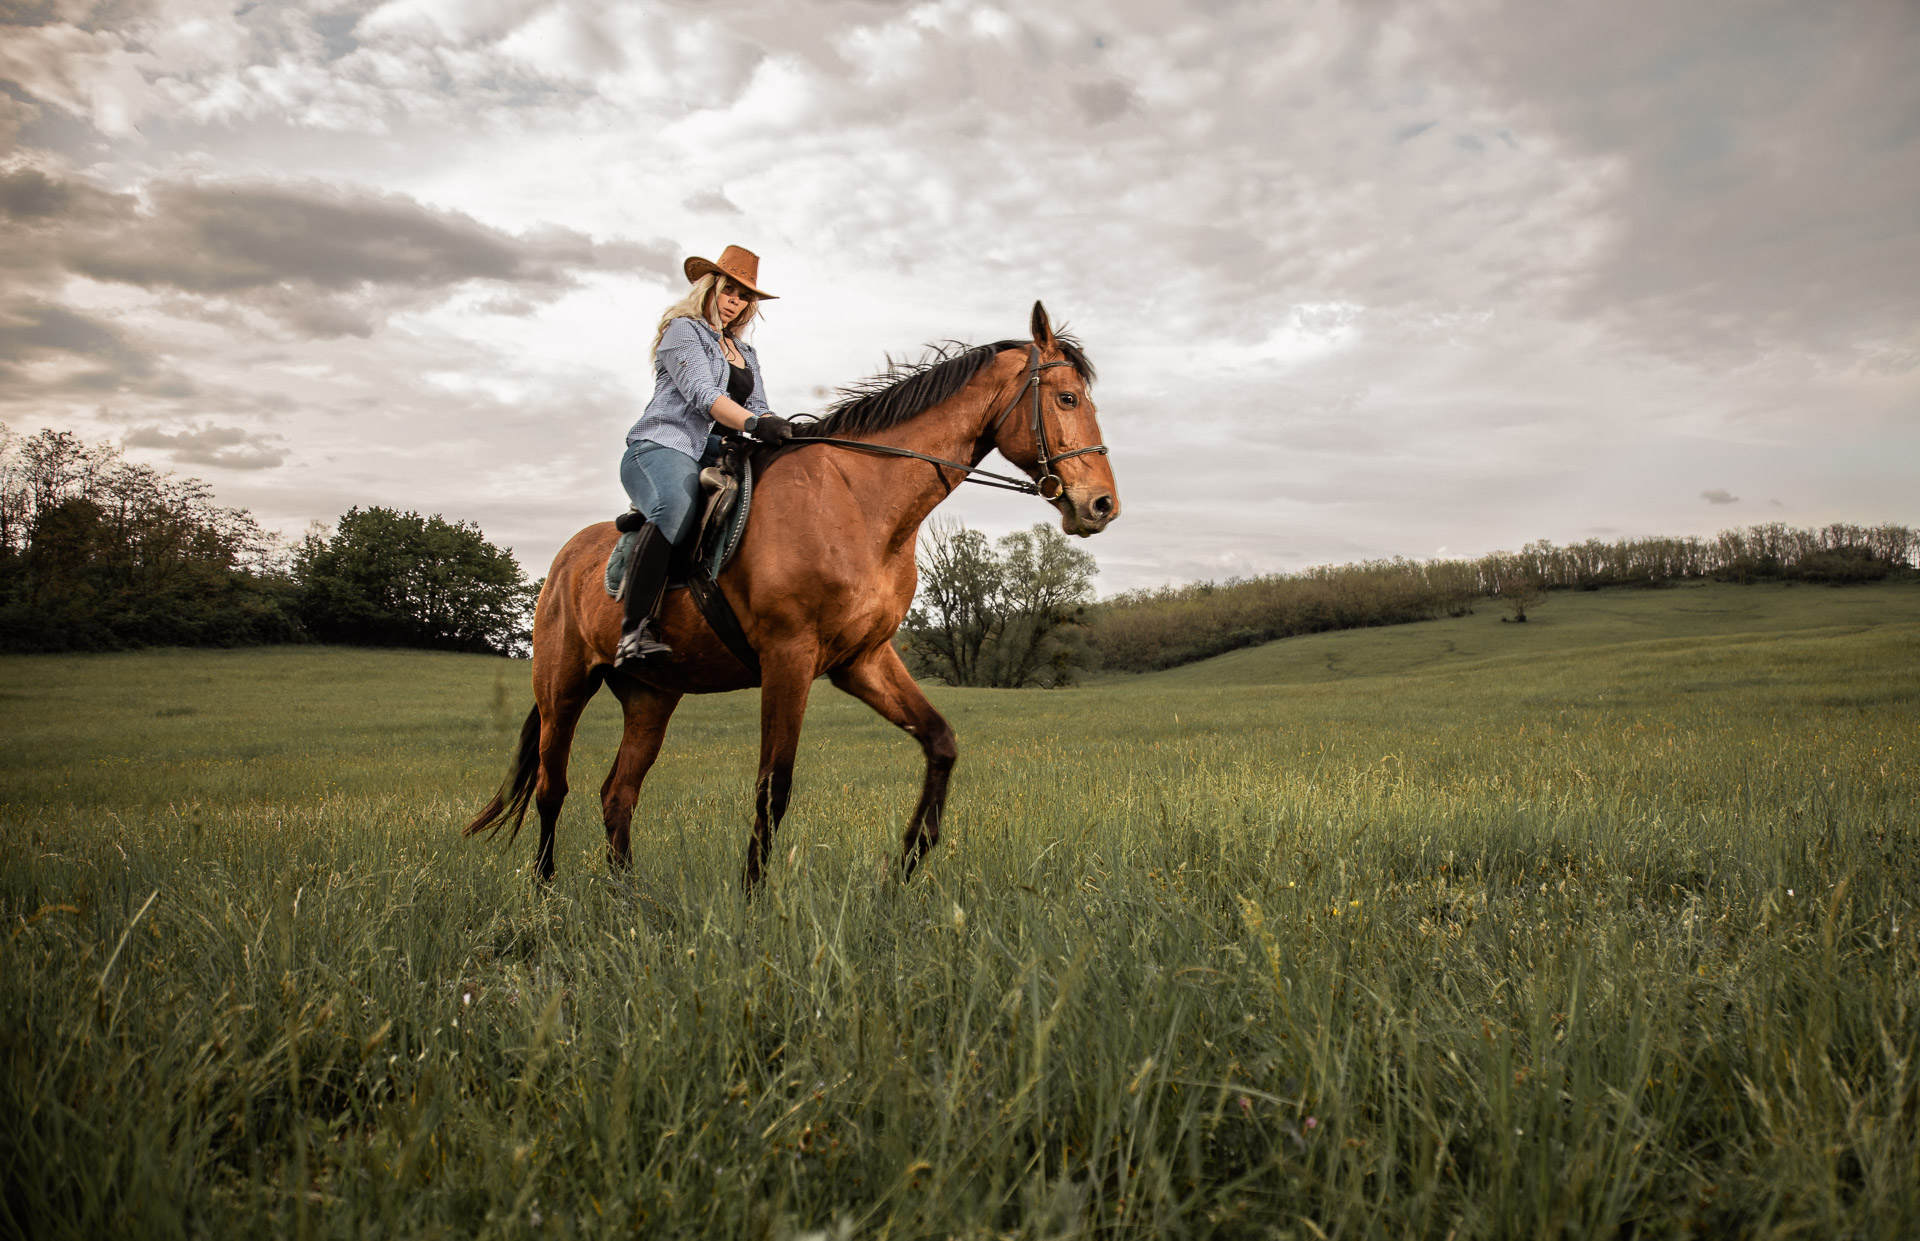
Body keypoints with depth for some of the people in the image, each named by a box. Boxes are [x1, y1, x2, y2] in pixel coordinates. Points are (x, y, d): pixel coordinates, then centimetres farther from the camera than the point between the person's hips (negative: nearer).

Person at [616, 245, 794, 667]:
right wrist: (754, 424, -27)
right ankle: (635, 632, -44)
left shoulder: (746, 353, 28)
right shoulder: (683, 330, 3)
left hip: (710, 453, 8)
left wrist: (778, 430, -6)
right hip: (662, 445, -8)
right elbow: (702, 394, -12)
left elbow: (757, 406, 18)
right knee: (675, 509, -39)